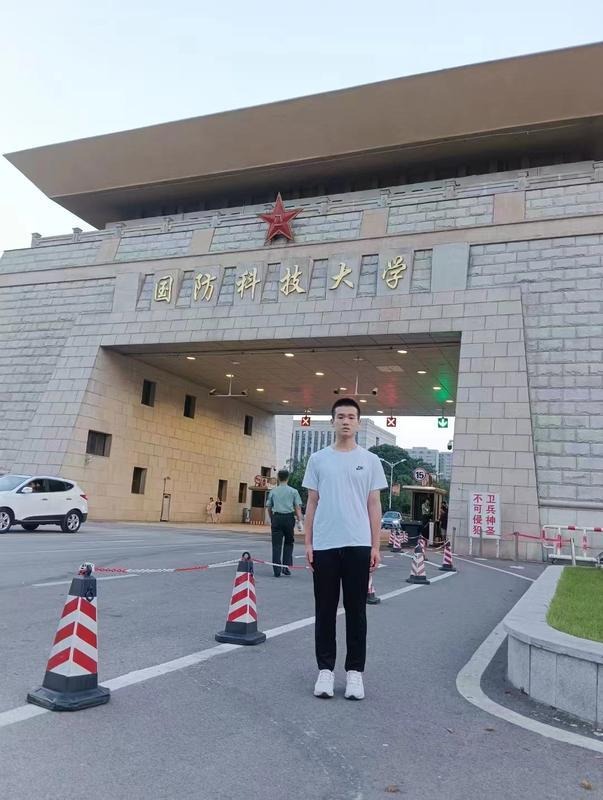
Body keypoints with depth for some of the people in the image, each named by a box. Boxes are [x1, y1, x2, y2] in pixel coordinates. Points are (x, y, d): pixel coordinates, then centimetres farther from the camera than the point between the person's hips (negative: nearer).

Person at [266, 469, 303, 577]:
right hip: (289, 518, -1)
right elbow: (298, 507, -3)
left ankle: (277, 570, 0)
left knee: (276, 545, 2)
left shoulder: (273, 491, 9)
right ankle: (286, 566, 6)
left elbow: (269, 508, 14)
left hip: (277, 517, 1)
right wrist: (299, 521, -3)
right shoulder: (293, 491, 4)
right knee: (288, 543, 14)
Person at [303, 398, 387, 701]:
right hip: (324, 545, 1)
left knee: (356, 611, 7)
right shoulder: (318, 459, 6)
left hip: (358, 545, -1)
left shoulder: (370, 460, 4)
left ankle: (354, 671, 18)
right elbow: (312, 503, 6)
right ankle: (325, 670, 19)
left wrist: (375, 546, -1)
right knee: (325, 610, 9)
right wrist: (307, 542, 1)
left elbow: (374, 504, 4)